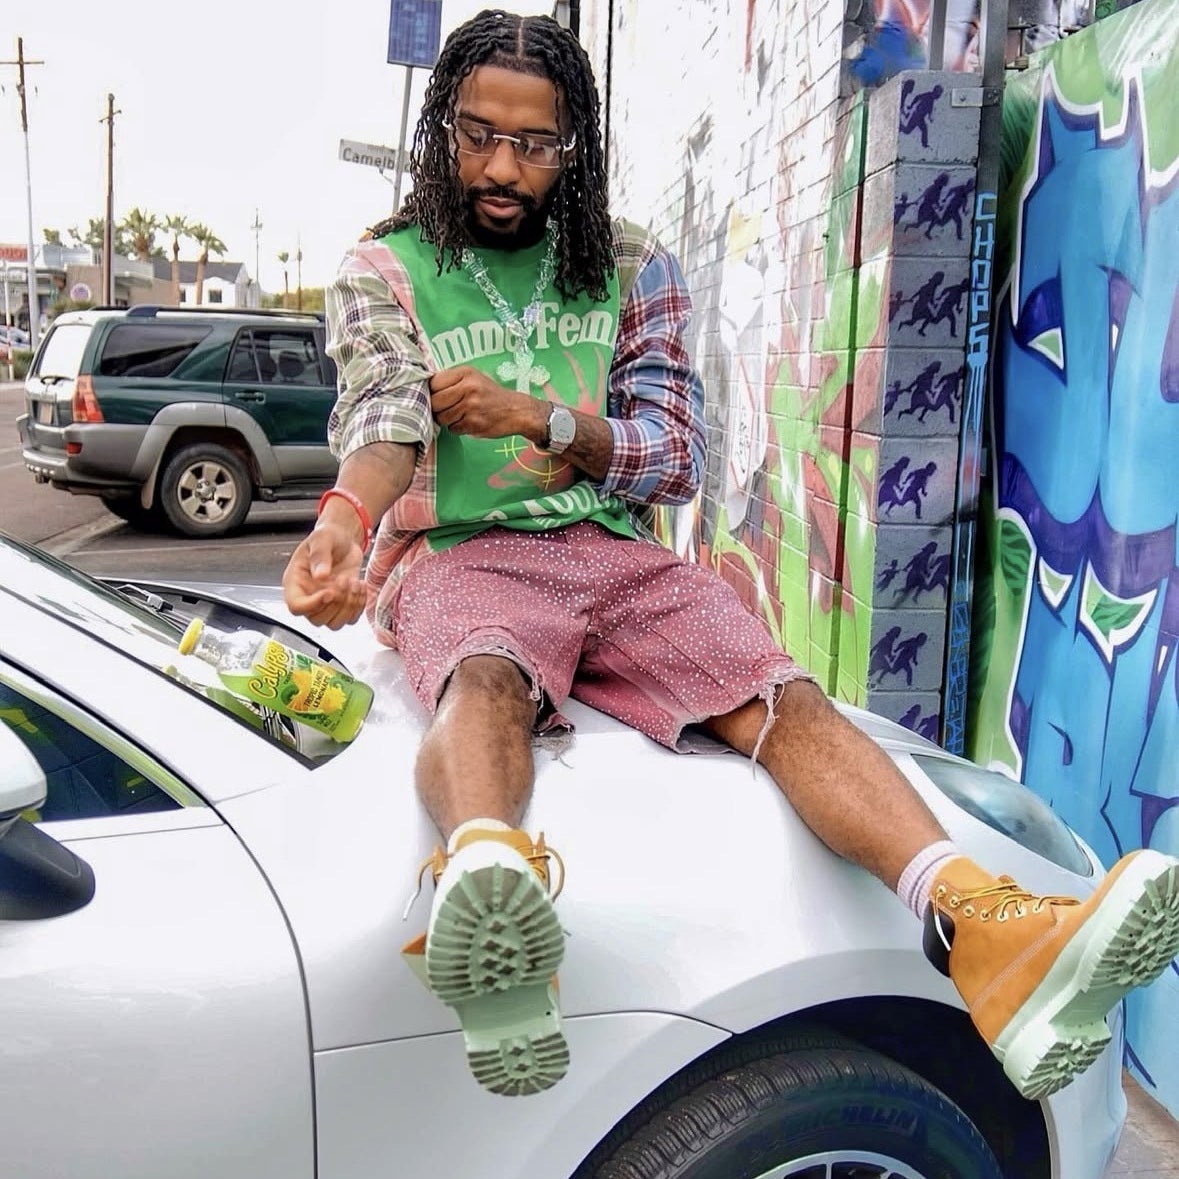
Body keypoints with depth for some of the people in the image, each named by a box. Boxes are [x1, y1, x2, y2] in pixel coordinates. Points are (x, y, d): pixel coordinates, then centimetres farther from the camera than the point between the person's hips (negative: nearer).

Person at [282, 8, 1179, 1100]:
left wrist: (540, 419, -7)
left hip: (616, 555, 3)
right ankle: (487, 894, -71)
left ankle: (989, 933, -44)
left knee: (785, 698, -25)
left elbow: (675, 460, 9)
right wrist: (346, 515, -35)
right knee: (487, 681, -39)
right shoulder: (385, 274, 8)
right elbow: (383, 420, -11)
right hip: (459, 555, -3)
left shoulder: (633, 269, 15)